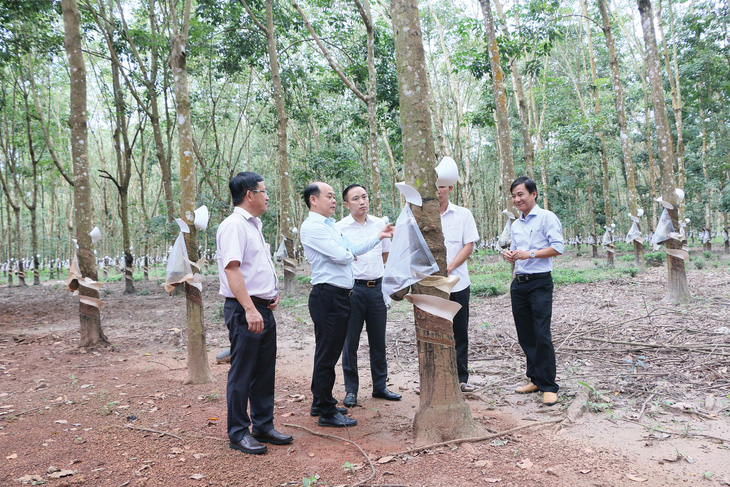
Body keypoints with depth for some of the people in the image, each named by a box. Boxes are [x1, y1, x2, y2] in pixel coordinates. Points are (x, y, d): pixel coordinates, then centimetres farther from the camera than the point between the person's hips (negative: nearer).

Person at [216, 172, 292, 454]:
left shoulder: (254, 225, 18)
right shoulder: (234, 225, -13)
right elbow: (232, 269, -23)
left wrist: (273, 292, 15)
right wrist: (250, 309, -28)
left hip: (264, 309, 10)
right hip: (244, 310, -10)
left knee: (265, 372, 15)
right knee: (242, 374, 0)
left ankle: (263, 426, 27)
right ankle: (238, 433, 12)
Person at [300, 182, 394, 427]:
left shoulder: (330, 226, 20)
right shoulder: (312, 226, -13)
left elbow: (354, 248, 22)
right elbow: (341, 255, -19)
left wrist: (380, 236, 17)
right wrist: (349, 254, 3)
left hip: (340, 296, 10)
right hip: (327, 296, -10)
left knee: (329, 352, 18)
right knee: (327, 354, -2)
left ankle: (320, 402, 31)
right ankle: (327, 413, 7)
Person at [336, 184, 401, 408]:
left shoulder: (379, 224, 8)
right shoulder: (339, 228, -5)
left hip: (376, 287, 4)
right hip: (352, 288, -4)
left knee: (378, 341, 11)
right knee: (350, 341, 3)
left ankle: (380, 387, 24)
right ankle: (351, 390, 16)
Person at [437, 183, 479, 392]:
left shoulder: (463, 214, 5)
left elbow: (469, 246, 0)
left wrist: (450, 267, -14)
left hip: (457, 282, 1)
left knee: (460, 334, 7)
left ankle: (461, 378, 19)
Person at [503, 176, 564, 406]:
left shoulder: (546, 217, -4)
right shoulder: (515, 225, 18)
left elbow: (558, 247, -12)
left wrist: (529, 254, -19)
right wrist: (510, 255, 5)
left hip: (540, 283, -7)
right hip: (518, 284, 7)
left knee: (542, 335, -9)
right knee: (525, 335, 10)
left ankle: (549, 386, -1)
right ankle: (535, 379, 22)